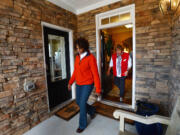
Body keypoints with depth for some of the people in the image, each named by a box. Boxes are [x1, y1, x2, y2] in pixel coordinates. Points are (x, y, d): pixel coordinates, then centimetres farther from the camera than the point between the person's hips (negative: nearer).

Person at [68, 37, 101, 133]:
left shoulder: (91, 58, -17)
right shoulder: (77, 57, 3)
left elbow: (95, 74, -17)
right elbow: (75, 71, 11)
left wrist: (98, 89, -15)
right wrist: (70, 82, 8)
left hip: (87, 84, -7)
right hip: (78, 84, 7)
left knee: (82, 104, 0)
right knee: (78, 102, 17)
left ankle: (82, 125, 27)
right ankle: (92, 110, 45)